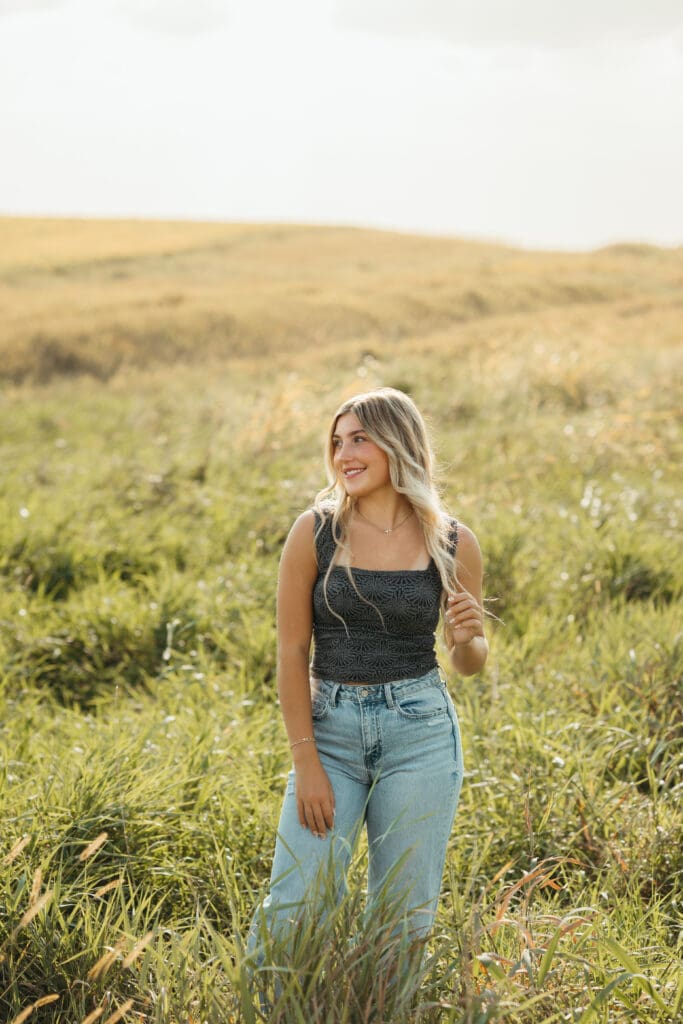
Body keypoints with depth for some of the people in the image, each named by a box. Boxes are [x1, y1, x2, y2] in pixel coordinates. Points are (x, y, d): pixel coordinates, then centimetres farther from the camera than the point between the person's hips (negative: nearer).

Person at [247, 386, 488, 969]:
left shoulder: (453, 544, 0)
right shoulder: (316, 532, -4)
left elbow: (472, 663, 10)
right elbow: (291, 652, -3)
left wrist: (466, 638, -14)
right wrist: (306, 763, -7)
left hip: (419, 731, 1)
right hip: (330, 729, 0)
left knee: (403, 919, 7)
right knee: (293, 909, -3)